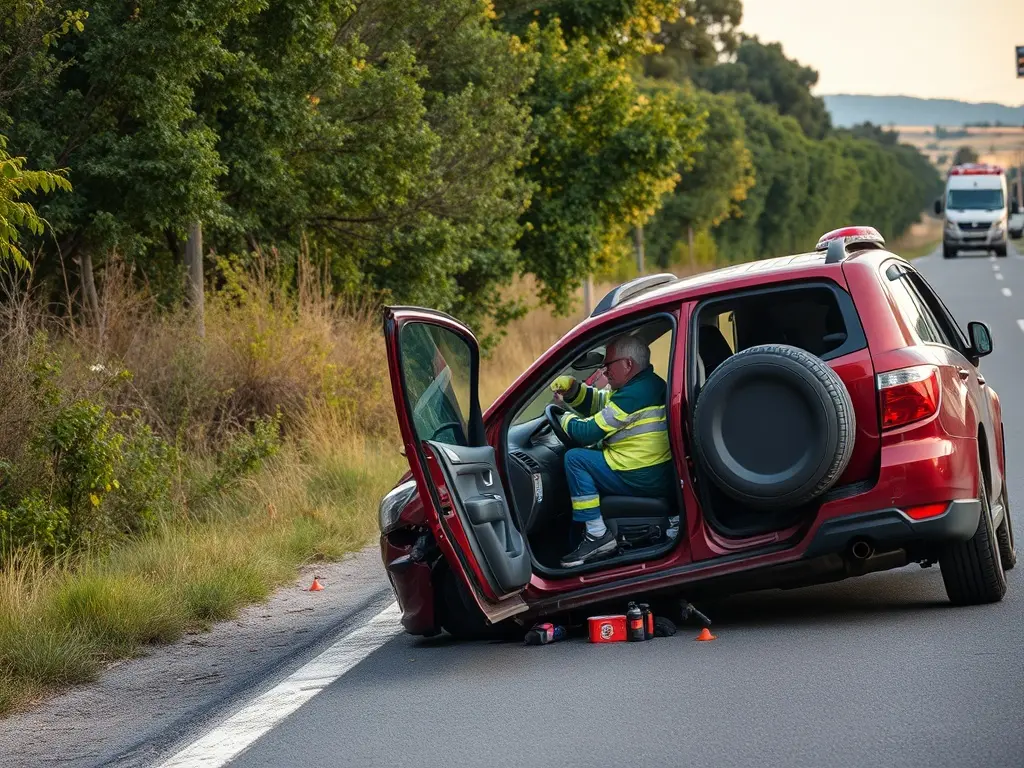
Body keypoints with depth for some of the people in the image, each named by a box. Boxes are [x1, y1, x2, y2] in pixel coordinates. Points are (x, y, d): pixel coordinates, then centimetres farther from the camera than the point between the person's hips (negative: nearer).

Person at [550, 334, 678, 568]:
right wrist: (571, 389, 2)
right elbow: (597, 402, 20)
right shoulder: (652, 384, 15)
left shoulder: (634, 395, -18)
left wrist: (567, 421, 6)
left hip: (645, 479, -10)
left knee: (575, 459, -8)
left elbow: (588, 432, -15)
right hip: (667, 481, 10)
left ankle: (597, 536, -12)